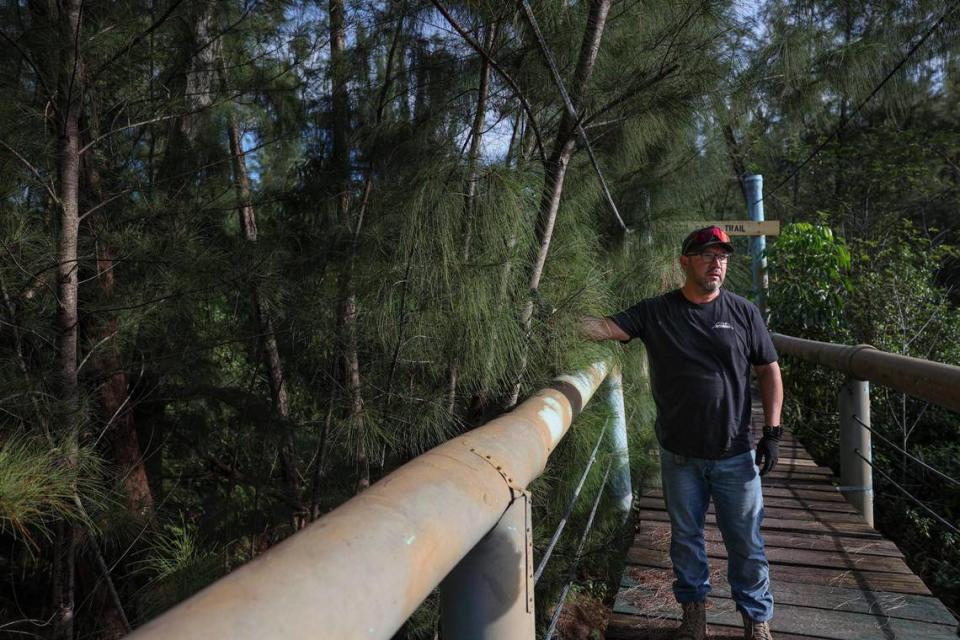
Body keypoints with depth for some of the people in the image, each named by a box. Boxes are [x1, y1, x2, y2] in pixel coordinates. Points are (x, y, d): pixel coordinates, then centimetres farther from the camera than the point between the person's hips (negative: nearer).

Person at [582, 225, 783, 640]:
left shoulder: (744, 313, 0)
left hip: (735, 454, 0)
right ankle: (693, 606, 38)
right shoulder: (655, 313, -3)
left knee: (746, 542, 9)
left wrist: (772, 431, 0)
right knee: (686, 536, 17)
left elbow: (769, 371, 5)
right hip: (680, 455, 0)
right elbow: (606, 327, -14)